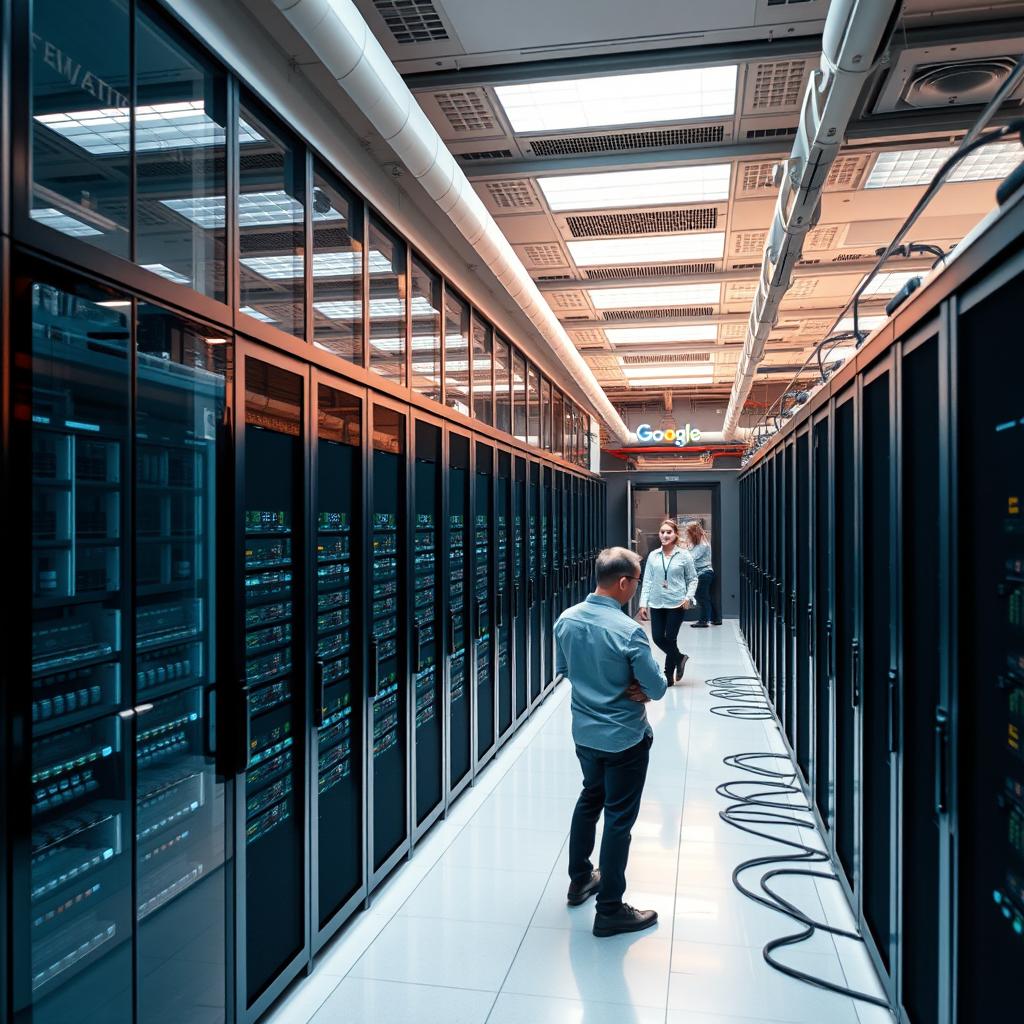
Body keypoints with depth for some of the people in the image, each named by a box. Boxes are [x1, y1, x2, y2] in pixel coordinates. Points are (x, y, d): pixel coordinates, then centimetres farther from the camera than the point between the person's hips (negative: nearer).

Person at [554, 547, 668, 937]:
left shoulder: (566, 619, -7)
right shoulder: (629, 631, -26)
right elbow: (657, 689, -19)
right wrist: (638, 690, 0)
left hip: (584, 732, 6)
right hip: (624, 738, -6)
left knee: (589, 799, 26)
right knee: (619, 818, 7)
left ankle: (580, 880, 41)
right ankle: (609, 910, 18)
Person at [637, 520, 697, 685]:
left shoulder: (684, 555, -3)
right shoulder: (653, 556, 3)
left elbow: (692, 579, 4)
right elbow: (647, 581, 4)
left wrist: (688, 597, -11)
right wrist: (643, 603, -1)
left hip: (676, 603, -3)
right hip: (656, 603, 3)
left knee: (670, 639, 1)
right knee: (657, 638, 3)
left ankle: (669, 675, 16)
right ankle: (679, 658, 31)